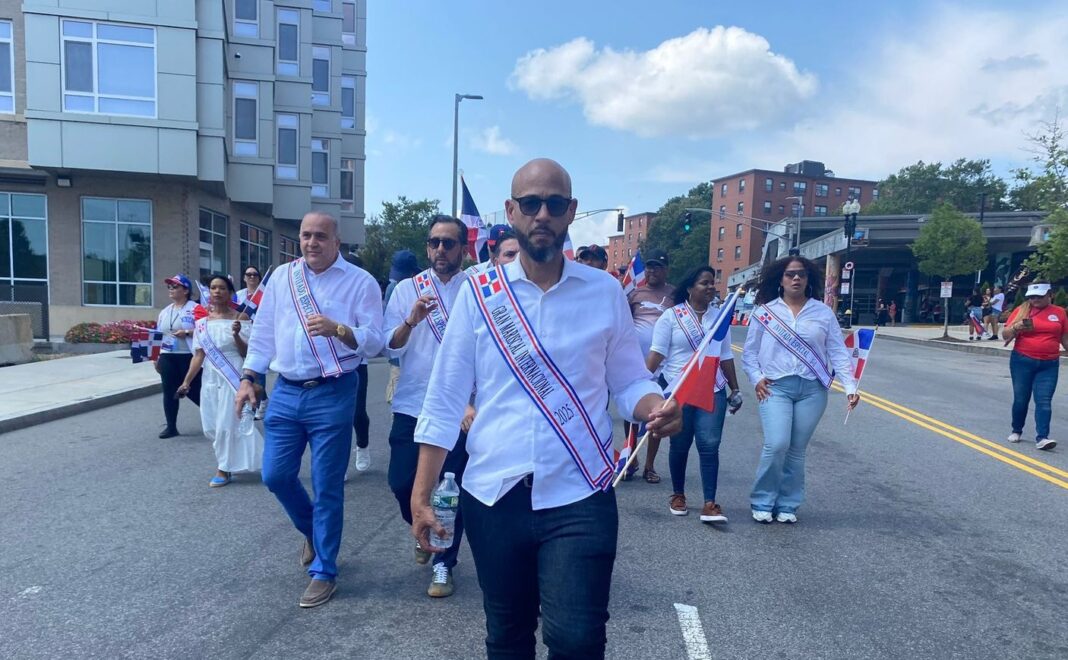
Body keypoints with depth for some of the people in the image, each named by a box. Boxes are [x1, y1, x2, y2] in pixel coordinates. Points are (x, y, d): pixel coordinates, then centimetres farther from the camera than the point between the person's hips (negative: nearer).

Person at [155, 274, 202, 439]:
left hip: (188, 356, -6)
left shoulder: (194, 308, -6)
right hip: (167, 357, 6)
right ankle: (171, 427, 13)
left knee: (193, 391, -1)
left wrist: (187, 333, -26)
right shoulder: (165, 311, 16)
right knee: (169, 392, 6)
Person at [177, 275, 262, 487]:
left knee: (228, 422, -2)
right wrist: (186, 382, 2)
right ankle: (229, 461, 30)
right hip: (211, 378, 5)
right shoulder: (202, 321, 6)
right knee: (212, 426, 9)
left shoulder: (238, 319, -5)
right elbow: (199, 355, 6)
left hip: (233, 377, -5)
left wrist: (236, 335, -24)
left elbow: (246, 353, -8)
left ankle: (223, 469, 10)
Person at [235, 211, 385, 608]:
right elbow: (263, 332, 13)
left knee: (327, 486, 3)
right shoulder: (281, 277, 9)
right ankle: (311, 530, 40)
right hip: (285, 392, 5)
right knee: (276, 476, 10)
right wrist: (248, 378, 8)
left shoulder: (360, 282, -5)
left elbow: (375, 341, -10)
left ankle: (324, 571, 20)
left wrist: (337, 329, -26)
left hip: (332, 394, -5)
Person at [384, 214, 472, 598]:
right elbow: (391, 347, -1)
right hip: (411, 406, 2)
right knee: (402, 482, 5)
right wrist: (411, 320, -19)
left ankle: (443, 565, 22)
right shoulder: (407, 289, 4)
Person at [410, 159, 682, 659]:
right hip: (493, 496, 1)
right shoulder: (479, 293, -1)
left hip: (579, 497, -1)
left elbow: (629, 383, 6)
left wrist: (658, 409, -17)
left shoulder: (606, 292, 1)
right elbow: (444, 400, 0)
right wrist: (421, 496, -1)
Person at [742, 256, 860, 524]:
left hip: (812, 389, 2)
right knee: (777, 445, -14)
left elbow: (838, 352, 3)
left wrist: (850, 386, -6)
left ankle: (787, 505, 20)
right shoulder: (764, 311, 4)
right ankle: (762, 502, 5)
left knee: (796, 451, 6)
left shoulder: (823, 312, 6)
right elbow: (749, 353, 9)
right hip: (776, 387, -1)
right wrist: (756, 378, -6)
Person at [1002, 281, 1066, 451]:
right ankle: (1016, 431, 23)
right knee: (1020, 399, 7)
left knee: (1044, 401, -5)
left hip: (1049, 365, 1)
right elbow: (1005, 335, -1)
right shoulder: (1021, 310, 0)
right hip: (1022, 362, -1)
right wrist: (1016, 327, -20)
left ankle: (1042, 438, -8)